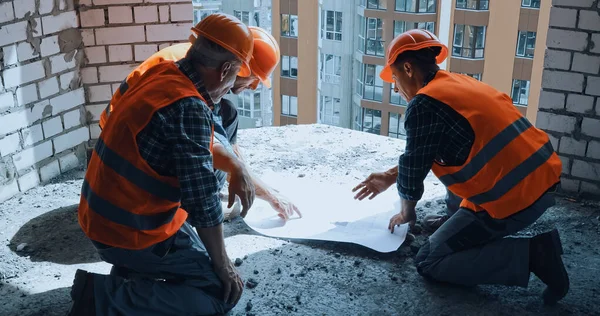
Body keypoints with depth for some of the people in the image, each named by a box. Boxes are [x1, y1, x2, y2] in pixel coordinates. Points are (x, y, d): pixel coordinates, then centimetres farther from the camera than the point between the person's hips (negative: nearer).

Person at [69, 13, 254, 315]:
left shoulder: (155, 72, 1)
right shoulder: (189, 108, -26)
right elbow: (203, 201, -23)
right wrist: (222, 265, -10)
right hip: (132, 233, -9)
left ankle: (132, 270, 14)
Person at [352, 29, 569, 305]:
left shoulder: (423, 104, -14)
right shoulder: (458, 83, 15)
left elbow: (412, 171, -5)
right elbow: (424, 155, 26)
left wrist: (406, 213, 14)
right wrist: (388, 177, 30)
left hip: (514, 198, -10)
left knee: (429, 263, 0)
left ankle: (531, 253, -8)